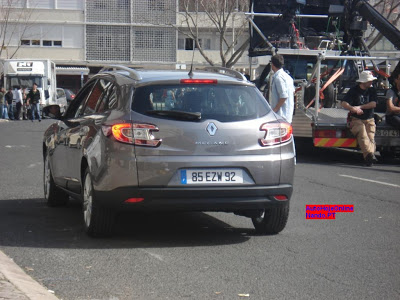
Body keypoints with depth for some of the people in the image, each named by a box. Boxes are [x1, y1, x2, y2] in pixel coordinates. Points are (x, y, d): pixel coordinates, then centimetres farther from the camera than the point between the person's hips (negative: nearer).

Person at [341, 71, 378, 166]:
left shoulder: (372, 90, 14)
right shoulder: (354, 90, 2)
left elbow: (373, 104, 1)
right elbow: (344, 103, -9)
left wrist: (360, 107, -9)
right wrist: (353, 109, -28)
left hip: (369, 120, 4)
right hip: (356, 119, -4)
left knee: (371, 136, -21)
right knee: (362, 133, -32)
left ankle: (369, 158, -36)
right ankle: (369, 154, -49)